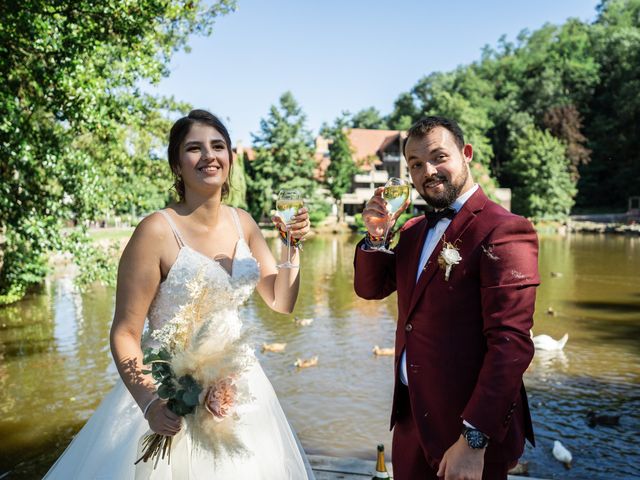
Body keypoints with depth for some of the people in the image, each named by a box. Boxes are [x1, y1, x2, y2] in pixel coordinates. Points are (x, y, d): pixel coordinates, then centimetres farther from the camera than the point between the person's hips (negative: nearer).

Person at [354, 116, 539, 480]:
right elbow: (370, 287, 10)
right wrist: (376, 235, -8)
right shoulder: (415, 230, 8)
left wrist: (473, 440, -23)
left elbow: (511, 343, -22)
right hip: (411, 415, 7)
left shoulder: (504, 230, -17)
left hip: (466, 424, -7)